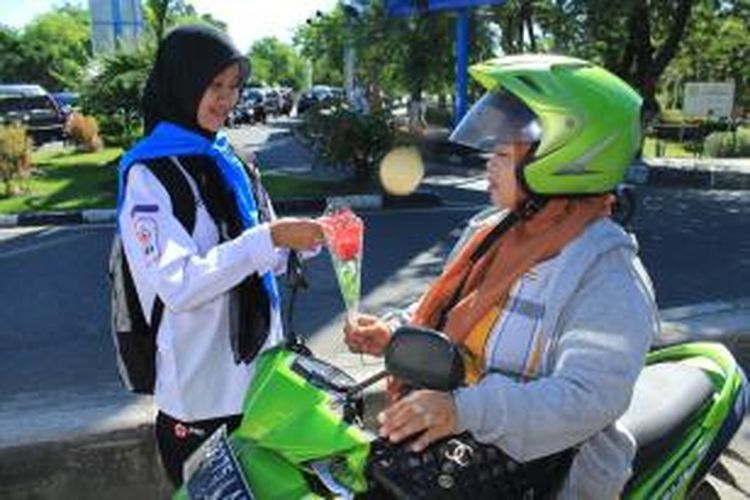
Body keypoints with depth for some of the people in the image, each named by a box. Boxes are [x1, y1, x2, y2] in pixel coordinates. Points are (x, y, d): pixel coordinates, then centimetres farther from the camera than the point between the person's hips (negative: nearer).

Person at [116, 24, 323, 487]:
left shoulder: (229, 162, 8)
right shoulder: (148, 173, -13)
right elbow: (179, 285, -23)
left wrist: (311, 237, -5)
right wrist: (270, 237, -26)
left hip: (258, 372, 6)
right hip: (199, 392, -6)